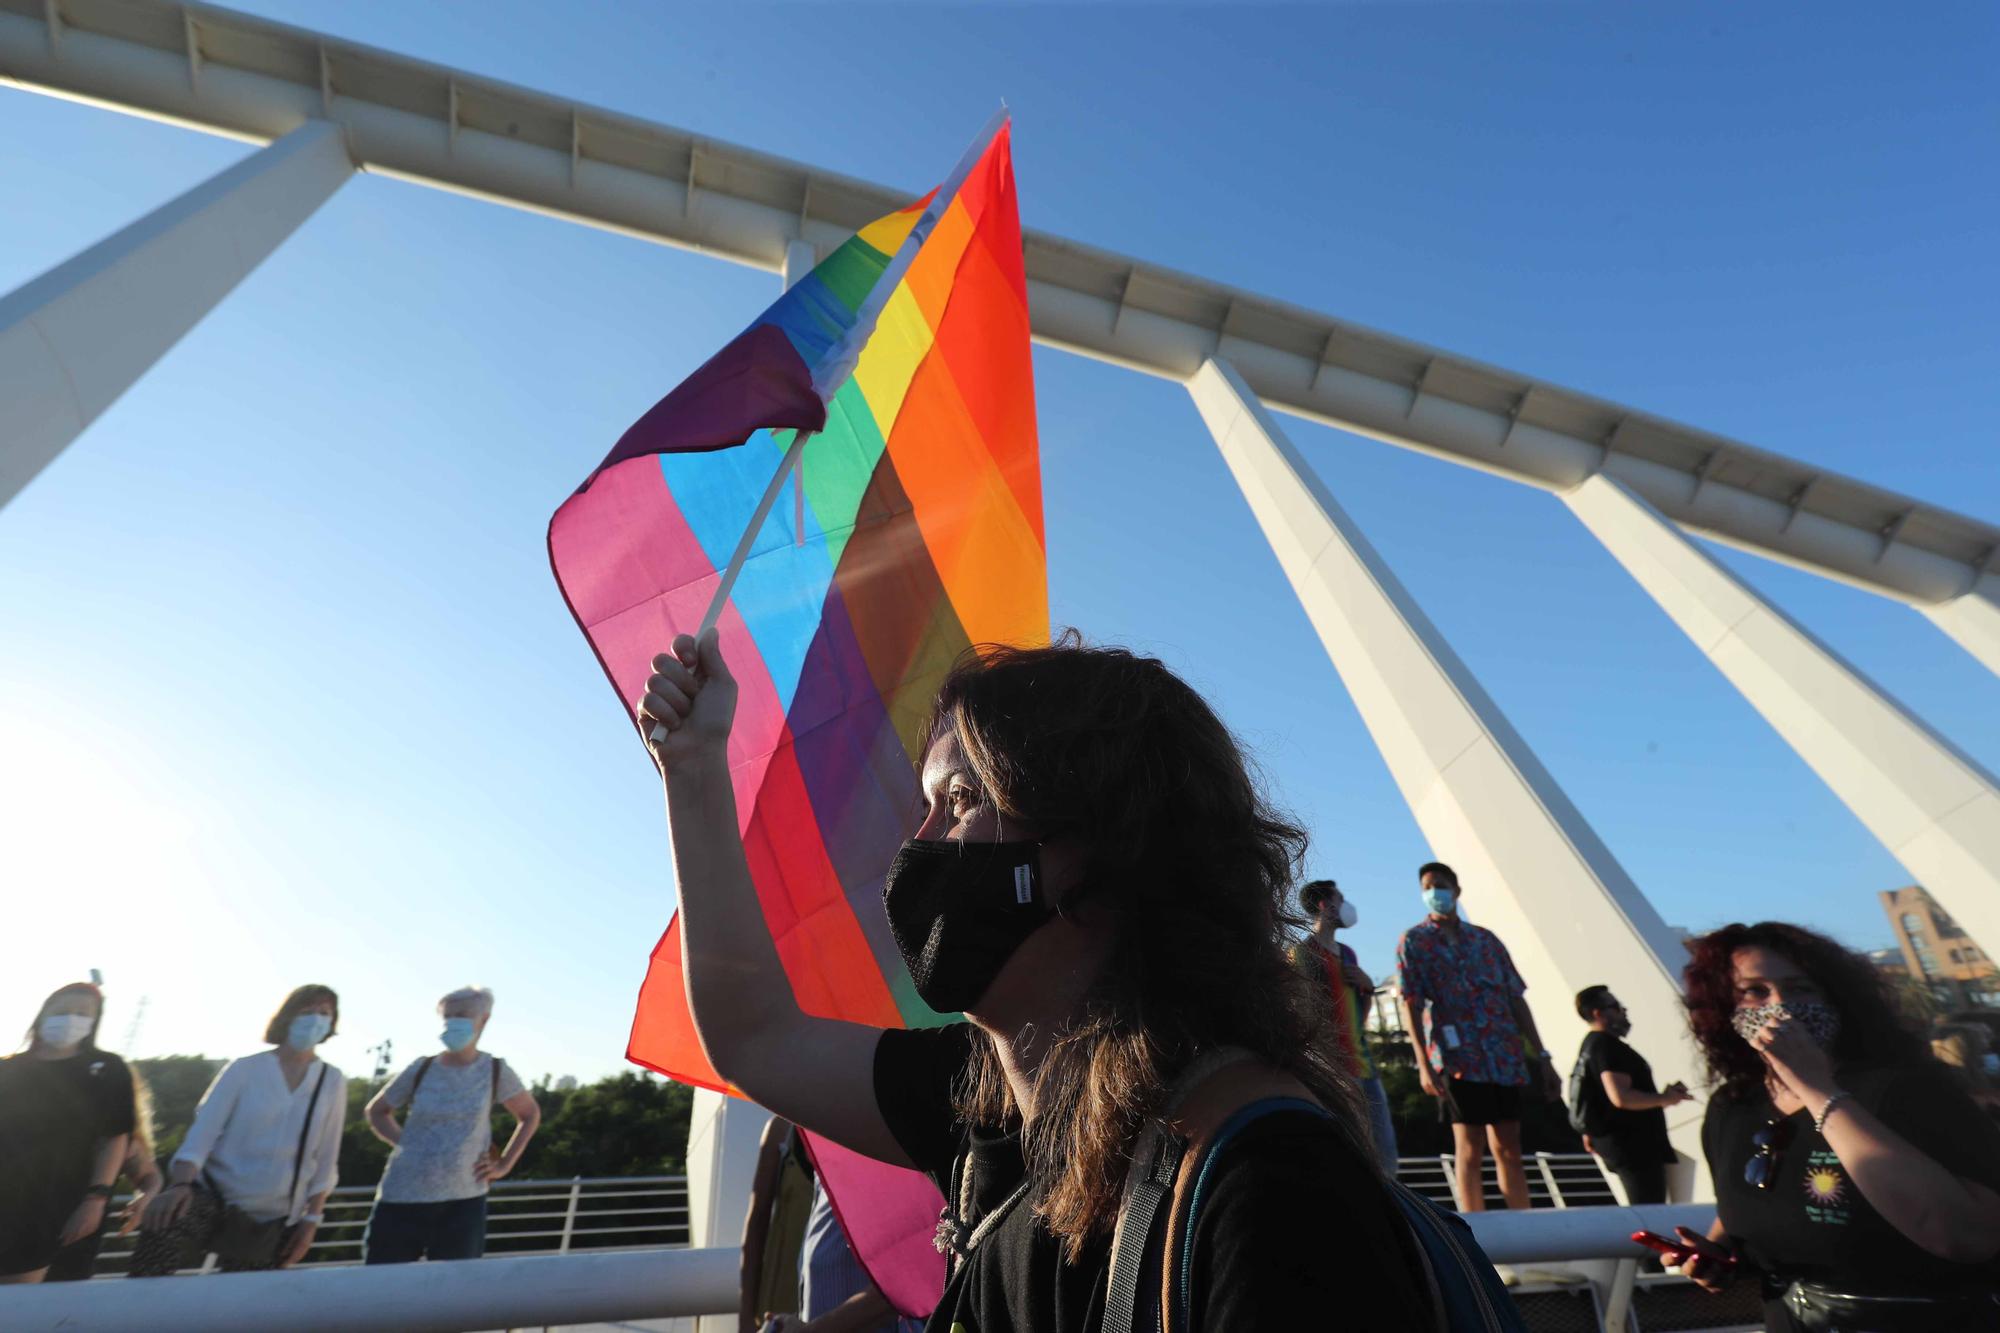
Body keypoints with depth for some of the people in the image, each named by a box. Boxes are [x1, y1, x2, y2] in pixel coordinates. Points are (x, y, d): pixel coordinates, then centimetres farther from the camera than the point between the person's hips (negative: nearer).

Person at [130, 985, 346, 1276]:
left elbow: (325, 1160, 4)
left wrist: (311, 1218, 2)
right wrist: (179, 1185, -27)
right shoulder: (245, 1068, -4)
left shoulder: (333, 1082, 1)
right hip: (214, 1195, -2)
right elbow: (202, 1132, -9)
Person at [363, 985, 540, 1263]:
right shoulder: (421, 1070, -2)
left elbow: (530, 1115, 10)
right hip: (403, 1197, 1)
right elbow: (376, 1111, 17)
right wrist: (402, 1141, 2)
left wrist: (504, 1165, 2)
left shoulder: (495, 1071, -4)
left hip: (462, 1201, -1)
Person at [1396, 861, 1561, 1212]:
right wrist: (1423, 1063, -15)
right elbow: (1410, 1005, -6)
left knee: (1509, 1150, 11)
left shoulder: (1486, 939, 13)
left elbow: (1516, 999, 14)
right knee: (1471, 1150, -1)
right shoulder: (1413, 941, 0)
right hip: (1458, 1058, -4)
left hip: (1504, 1058, 4)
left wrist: (1541, 1055, 9)